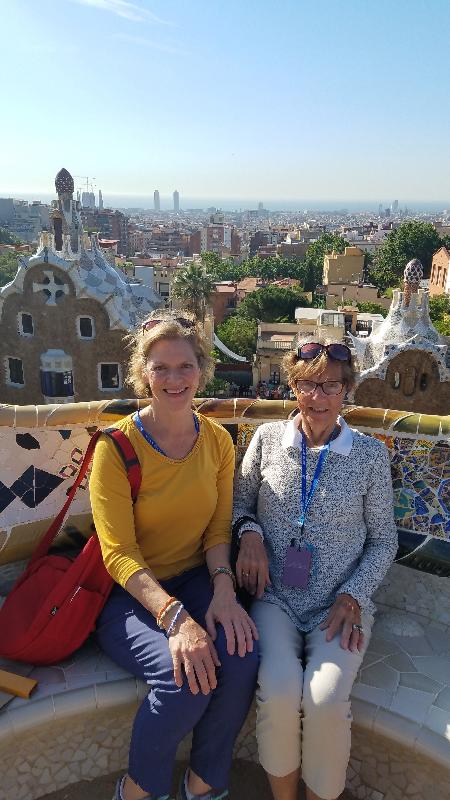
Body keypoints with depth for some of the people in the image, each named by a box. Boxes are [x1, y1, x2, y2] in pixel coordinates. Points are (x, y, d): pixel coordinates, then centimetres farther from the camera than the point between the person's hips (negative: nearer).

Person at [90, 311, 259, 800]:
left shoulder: (218, 441, 0)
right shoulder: (117, 445, -15)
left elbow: (218, 528, 4)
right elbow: (118, 553, -17)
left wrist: (223, 587, -15)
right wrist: (175, 617, -29)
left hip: (194, 581, 4)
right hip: (127, 595, -4)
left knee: (241, 658, -23)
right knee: (184, 676, -28)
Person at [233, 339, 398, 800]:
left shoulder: (370, 454, -1)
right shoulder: (268, 438, 2)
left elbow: (383, 541, 6)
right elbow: (239, 502, 13)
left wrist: (352, 595, -6)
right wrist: (250, 532, -8)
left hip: (341, 603, 0)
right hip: (274, 597, 1)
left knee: (326, 699, -25)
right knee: (278, 692, -25)